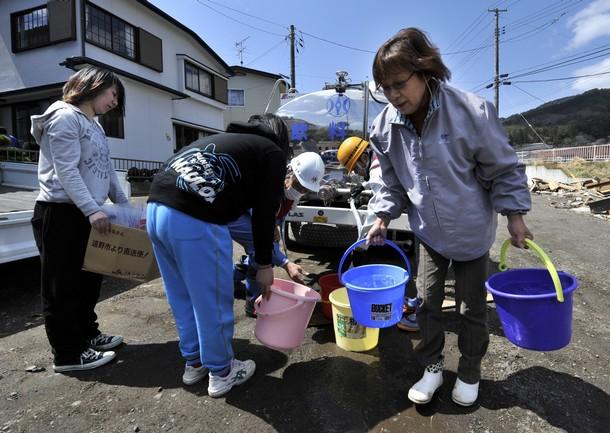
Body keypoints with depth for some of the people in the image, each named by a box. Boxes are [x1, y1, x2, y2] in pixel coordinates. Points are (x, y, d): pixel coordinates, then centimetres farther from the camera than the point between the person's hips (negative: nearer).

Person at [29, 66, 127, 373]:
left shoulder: (94, 125, 19)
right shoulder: (65, 117, -10)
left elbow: (106, 170, 19)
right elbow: (66, 170, -20)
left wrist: (124, 205, 15)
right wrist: (92, 210, -28)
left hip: (85, 214, 10)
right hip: (61, 213, -9)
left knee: (88, 279, 16)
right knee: (63, 286, 0)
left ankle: (87, 335, 31)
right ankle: (68, 354, 10)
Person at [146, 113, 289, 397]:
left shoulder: (226, 138, 33)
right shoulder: (272, 152, 11)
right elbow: (264, 212, 5)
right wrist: (264, 264, 13)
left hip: (155, 206, 9)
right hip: (194, 220, -8)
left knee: (182, 298, 22)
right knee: (213, 301, 9)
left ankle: (194, 363, 39)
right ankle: (221, 372, 29)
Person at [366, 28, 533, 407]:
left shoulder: (471, 111, -22)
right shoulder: (386, 126, -11)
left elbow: (504, 168, -10)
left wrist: (514, 214, -10)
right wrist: (384, 217, -5)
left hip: (472, 231, -2)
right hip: (429, 233, 3)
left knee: (472, 307, 11)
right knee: (428, 301, 9)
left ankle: (470, 373, 35)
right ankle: (432, 368, 30)